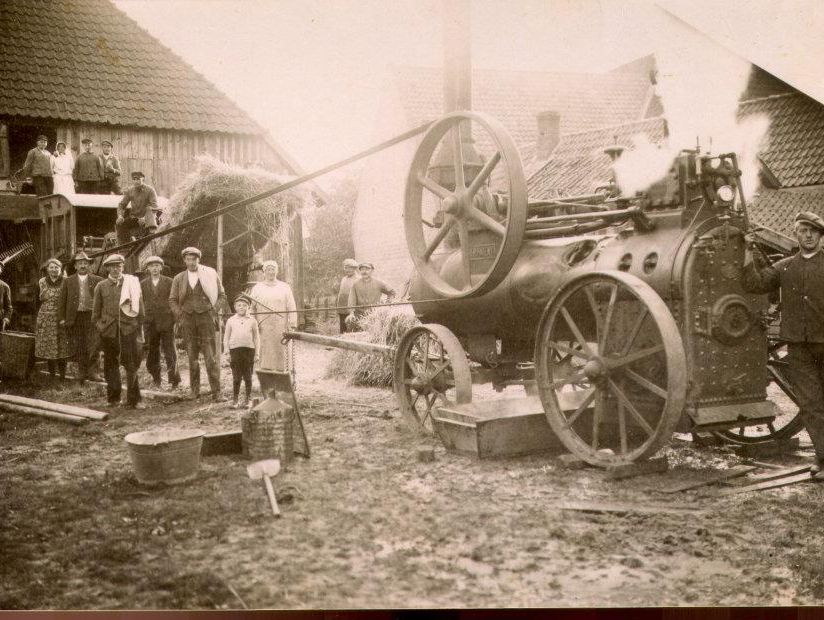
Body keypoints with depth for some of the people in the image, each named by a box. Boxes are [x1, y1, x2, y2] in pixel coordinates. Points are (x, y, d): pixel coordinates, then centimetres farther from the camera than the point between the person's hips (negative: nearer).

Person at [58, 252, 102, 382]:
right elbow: (62, 301, 10)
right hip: (74, 319, 2)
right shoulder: (68, 281, 10)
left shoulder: (98, 281, 7)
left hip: (92, 317, -1)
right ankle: (81, 372, 14)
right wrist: (61, 319, 3)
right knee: (78, 348, 4)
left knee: (93, 345, -11)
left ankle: (92, 371, -5)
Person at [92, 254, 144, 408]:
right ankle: (113, 398, 21)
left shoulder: (132, 283, 6)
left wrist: (138, 325, 4)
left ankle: (133, 400, -3)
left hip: (128, 328, -1)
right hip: (108, 330, 2)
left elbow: (139, 306, 8)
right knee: (111, 364, 9)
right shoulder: (101, 286, 8)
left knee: (132, 364, -7)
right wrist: (99, 325, 6)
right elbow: (96, 310, 13)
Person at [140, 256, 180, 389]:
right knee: (152, 353, 4)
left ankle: (174, 379, -2)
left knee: (169, 351, -6)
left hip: (166, 322, -2)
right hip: (149, 323, 2)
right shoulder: (142, 284, 10)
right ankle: (156, 380, 14)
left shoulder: (169, 282, 5)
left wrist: (176, 319, -2)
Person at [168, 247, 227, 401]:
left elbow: (222, 296, 6)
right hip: (188, 321, 2)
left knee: (211, 358, -7)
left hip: (206, 318, -2)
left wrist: (214, 312, -4)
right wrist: (180, 317, 1)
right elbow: (172, 300, 12)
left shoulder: (210, 275, 3)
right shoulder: (178, 278, 9)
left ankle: (216, 393, -7)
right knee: (192, 358, 6)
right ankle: (195, 391, 14)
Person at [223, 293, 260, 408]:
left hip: (249, 349, 0)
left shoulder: (252, 321, 5)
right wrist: (227, 352, 3)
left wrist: (257, 353, 5)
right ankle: (234, 400, 8)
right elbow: (226, 337, 9)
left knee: (247, 376, 6)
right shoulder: (231, 320, 6)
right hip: (235, 350, 0)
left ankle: (247, 399, 16)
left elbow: (256, 338, 8)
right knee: (236, 377, 1)